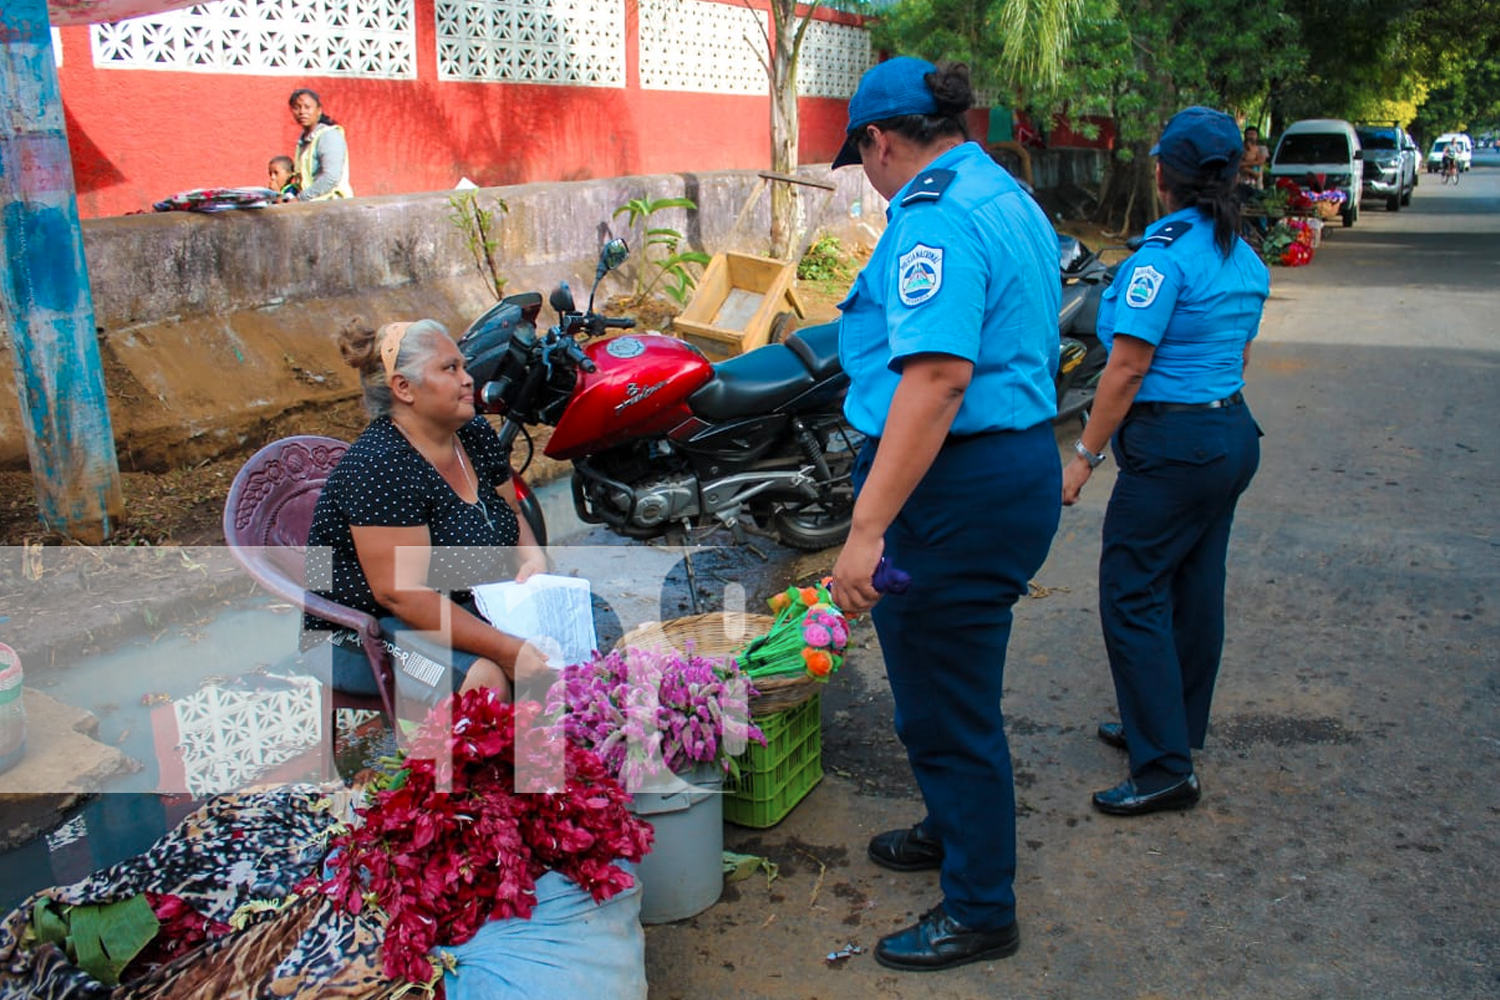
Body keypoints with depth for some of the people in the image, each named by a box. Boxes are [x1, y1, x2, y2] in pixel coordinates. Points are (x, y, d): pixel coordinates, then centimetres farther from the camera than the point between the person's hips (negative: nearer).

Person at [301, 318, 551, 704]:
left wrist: (533, 559, -7)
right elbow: (400, 593, -28)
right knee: (483, 678, -33)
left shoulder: (476, 436, 2)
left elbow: (509, 514, 17)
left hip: (460, 609, 8)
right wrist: (507, 650, -33)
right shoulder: (380, 467, -23)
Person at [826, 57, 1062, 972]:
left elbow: (938, 379, -30)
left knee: (948, 700, 3)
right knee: (945, 678, 25)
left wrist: (868, 530, -31)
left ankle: (982, 912, 20)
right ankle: (955, 828, 46)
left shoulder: (934, 220, -19)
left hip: (960, 487, -11)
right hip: (1024, 460, 11)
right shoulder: (1008, 199, 15)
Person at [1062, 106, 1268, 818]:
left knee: (1133, 596, -3)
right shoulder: (1246, 260, 10)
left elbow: (1129, 368, -19)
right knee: (1195, 590, 16)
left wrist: (1085, 454, -13)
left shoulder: (1163, 254, -17)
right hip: (1234, 434, 9)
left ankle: (1166, 768, 0)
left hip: (1172, 446, -9)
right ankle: (1177, 727, 30)